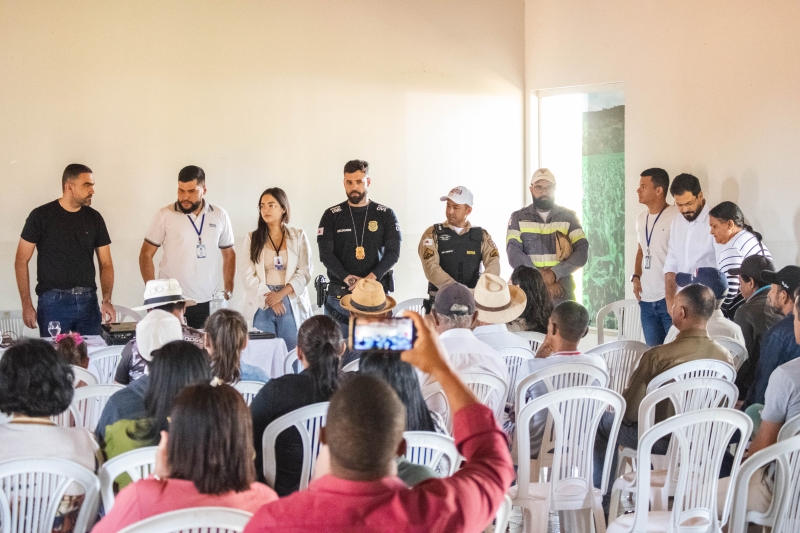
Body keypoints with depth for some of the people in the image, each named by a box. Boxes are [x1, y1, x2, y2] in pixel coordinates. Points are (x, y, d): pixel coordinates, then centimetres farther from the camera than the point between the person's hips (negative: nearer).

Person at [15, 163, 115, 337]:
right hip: (53, 301, -3)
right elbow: (21, 261, 1)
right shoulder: (41, 216, -2)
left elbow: (106, 263, 9)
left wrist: (107, 300, -6)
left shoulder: (94, 218, 7)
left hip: (88, 301, 3)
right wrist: (27, 304, -6)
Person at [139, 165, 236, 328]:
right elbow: (146, 255, 1)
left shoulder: (220, 216, 5)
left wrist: (228, 289, 6)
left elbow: (228, 254, 15)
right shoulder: (164, 215, -2)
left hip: (206, 303, 2)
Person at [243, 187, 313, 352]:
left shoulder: (298, 236, 7)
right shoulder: (253, 238, 8)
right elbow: (250, 275, 0)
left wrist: (281, 294, -13)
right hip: (263, 304, 0)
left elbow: (305, 271, -1)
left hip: (291, 303, 0)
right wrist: (269, 299, -12)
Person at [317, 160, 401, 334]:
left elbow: (393, 252, -2)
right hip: (339, 293, 0)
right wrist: (347, 278, -17)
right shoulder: (332, 215, 6)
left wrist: (370, 278, -17)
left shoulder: (385, 215, 6)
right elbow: (325, 254, -2)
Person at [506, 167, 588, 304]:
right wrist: (542, 280, -15)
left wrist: (555, 273, -17)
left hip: (562, 292, 1)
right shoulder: (518, 217, 7)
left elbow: (582, 251, -2)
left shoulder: (568, 216, 8)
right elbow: (514, 253, -6)